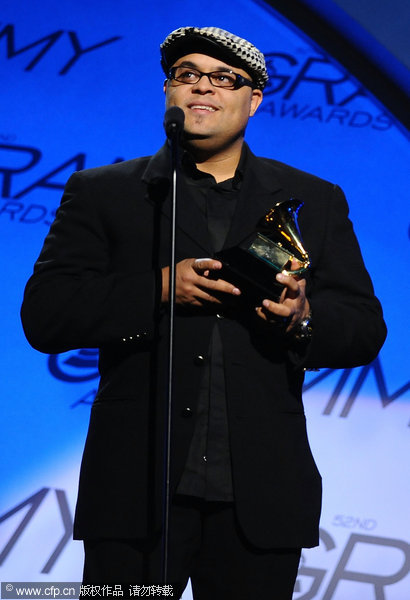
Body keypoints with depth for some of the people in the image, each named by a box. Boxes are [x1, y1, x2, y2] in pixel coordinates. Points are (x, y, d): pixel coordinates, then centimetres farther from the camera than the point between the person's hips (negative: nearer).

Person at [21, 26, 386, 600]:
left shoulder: (314, 202, 14)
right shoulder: (101, 193, 9)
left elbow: (366, 327, 9)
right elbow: (44, 316, -1)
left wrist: (304, 319, -13)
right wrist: (158, 288, -14)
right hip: (137, 490, -1)